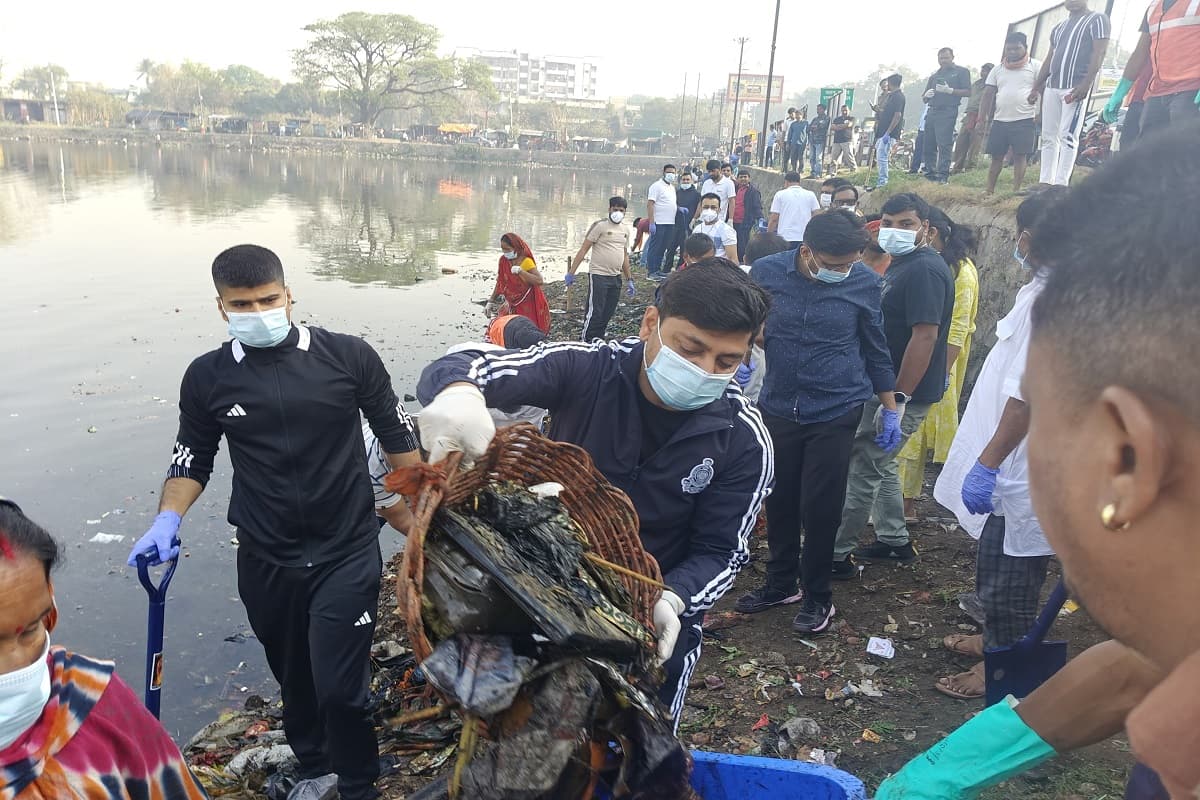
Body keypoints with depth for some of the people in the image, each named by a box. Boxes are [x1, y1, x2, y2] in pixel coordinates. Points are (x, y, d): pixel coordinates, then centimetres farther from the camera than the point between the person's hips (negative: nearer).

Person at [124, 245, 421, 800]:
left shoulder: (348, 355, -10)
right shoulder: (207, 377, -3)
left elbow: (396, 436, -1)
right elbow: (192, 460, 10)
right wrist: (168, 520, -7)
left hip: (348, 554, -3)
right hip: (265, 562, 3)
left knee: (339, 686, -4)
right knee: (293, 677, 20)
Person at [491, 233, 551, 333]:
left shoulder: (526, 261, -16)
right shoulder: (504, 260, 1)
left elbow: (540, 281, -28)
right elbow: (500, 283, 12)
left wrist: (520, 271, -33)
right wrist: (491, 302, 10)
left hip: (528, 305, -5)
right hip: (513, 305, 5)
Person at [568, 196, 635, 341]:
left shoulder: (625, 229, 13)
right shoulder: (600, 226, -7)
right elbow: (583, 249, -10)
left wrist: (629, 280, 19)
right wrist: (571, 273, -15)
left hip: (616, 278, 7)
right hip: (599, 276, -6)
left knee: (607, 315, 10)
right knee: (594, 313, -7)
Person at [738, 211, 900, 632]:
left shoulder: (865, 283, -8)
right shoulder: (767, 272, -9)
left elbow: (875, 350, 3)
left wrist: (891, 410, 8)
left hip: (835, 413, -2)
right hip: (778, 407, 2)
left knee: (820, 507, 3)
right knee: (779, 502, 13)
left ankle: (817, 597, 23)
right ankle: (781, 582, 33)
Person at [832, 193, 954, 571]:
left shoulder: (924, 270, -19)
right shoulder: (901, 265, 13)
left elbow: (925, 336, -26)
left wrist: (897, 399, -27)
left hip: (903, 393, -10)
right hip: (884, 387, 10)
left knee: (863, 471, -3)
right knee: (879, 466, 20)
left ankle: (836, 553, 8)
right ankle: (895, 540, 33)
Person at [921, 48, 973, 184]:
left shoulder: (961, 71, 8)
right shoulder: (934, 76, 24)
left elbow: (968, 92, -2)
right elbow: (925, 99, 25)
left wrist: (949, 90, -14)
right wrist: (927, 95, 1)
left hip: (948, 111, -6)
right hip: (932, 112, 6)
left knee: (944, 144, -14)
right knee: (929, 144, 3)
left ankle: (943, 175, -17)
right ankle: (931, 173, 8)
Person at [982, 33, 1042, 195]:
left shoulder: (1035, 66, 4)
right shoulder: (997, 70, 13)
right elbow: (988, 95, 11)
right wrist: (982, 118, 2)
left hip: (1025, 120, -3)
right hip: (999, 121, 4)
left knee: (1020, 156, -5)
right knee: (996, 157, 6)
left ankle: (1016, 191, -5)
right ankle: (989, 190, 10)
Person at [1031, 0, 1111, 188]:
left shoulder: (1097, 19, 2)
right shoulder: (1058, 27, 23)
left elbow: (1099, 54, -9)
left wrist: (1086, 84, -20)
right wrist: (1036, 87, 16)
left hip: (1076, 88, -7)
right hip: (1052, 87, 7)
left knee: (1067, 137, -12)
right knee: (1048, 137, 3)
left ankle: (1061, 184, -15)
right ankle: (1046, 182, 4)